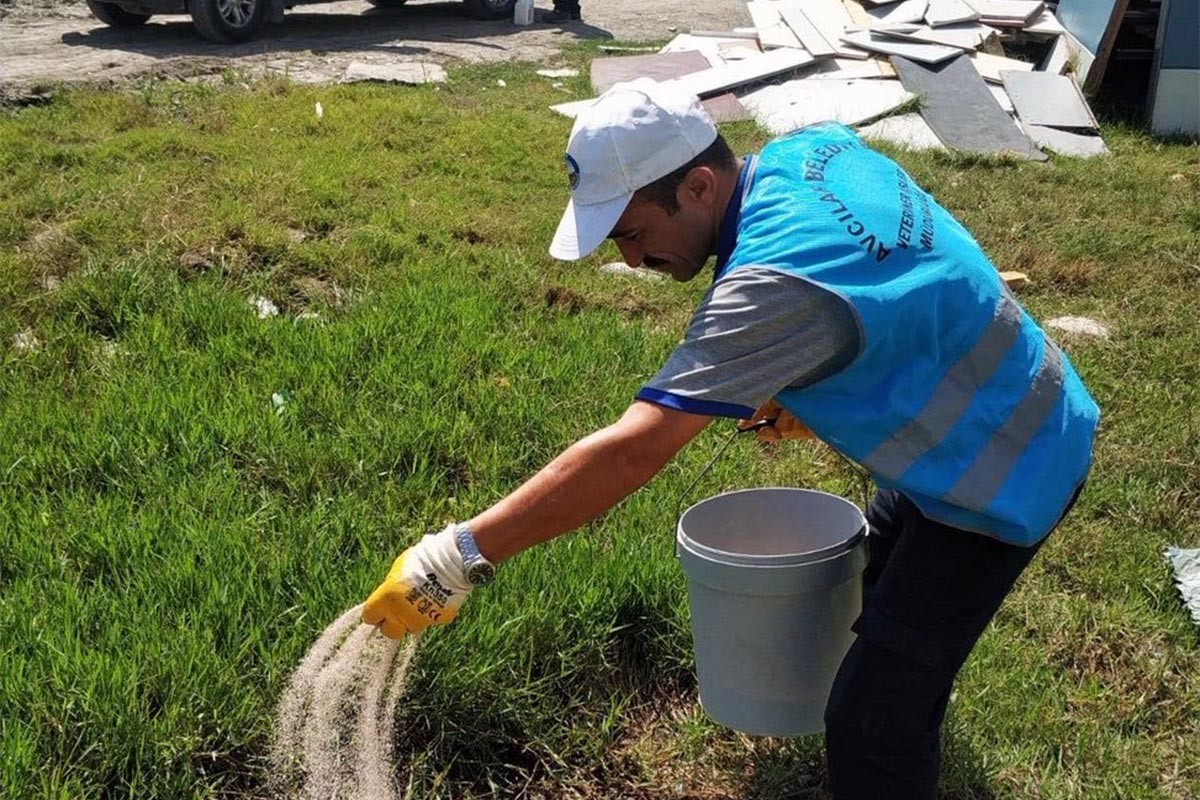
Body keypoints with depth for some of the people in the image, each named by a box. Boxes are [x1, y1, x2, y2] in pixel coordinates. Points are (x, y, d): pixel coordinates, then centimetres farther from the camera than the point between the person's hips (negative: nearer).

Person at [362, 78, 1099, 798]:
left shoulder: (773, 284, -36)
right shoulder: (811, 150, -8)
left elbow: (631, 452, -42)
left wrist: (456, 558, -40)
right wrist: (807, 390, 1)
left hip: (1001, 471, -10)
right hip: (1001, 419, 10)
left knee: (871, 724, -6)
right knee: (879, 578, 33)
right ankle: (920, 693, 62)